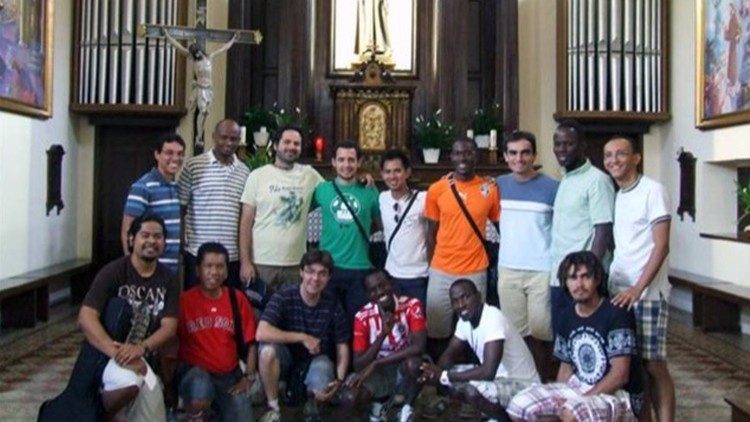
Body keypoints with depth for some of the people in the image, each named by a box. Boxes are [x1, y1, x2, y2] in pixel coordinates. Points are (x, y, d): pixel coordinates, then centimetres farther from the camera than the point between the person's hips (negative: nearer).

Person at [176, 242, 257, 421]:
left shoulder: (238, 299, 4)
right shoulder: (184, 300, -5)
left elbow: (250, 342, 6)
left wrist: (248, 377, -3)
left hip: (230, 374, 3)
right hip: (194, 371, -3)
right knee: (200, 392, -35)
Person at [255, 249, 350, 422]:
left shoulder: (333, 305, -12)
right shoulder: (283, 297, -19)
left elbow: (342, 346, -5)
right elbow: (261, 333, -33)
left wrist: (339, 379, -20)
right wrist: (302, 338, -31)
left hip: (316, 359, 1)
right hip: (286, 358, 0)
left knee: (323, 391, -32)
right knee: (268, 349, -34)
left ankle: (311, 403, 10)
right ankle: (273, 408, -11)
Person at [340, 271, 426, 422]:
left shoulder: (412, 306, -18)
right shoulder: (363, 317, -15)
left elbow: (418, 347, -29)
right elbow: (358, 365, -17)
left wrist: (374, 364, -28)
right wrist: (383, 333, -31)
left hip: (405, 370, -1)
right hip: (378, 373, 1)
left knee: (413, 362, -36)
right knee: (350, 397, -26)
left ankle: (408, 407, -6)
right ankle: (381, 399, 9)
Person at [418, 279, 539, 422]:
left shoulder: (494, 318, -29)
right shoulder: (465, 319, -2)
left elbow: (488, 372, -36)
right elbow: (450, 354, 7)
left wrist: (444, 376, -27)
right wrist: (436, 371, -17)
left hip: (522, 385, -9)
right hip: (498, 376, 9)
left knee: (472, 390, -33)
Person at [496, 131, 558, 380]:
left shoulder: (552, 187, -6)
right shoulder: (499, 185, 5)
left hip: (543, 271, -3)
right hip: (508, 270, 4)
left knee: (541, 332, 1)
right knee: (514, 332, 10)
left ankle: (542, 382, 17)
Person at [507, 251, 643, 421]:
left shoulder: (616, 314, -16)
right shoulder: (566, 316, 5)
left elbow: (620, 375, -19)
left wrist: (581, 401, -21)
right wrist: (555, 400, -4)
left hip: (617, 396, -7)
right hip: (578, 387, 7)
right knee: (519, 407, -10)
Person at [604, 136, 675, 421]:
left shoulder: (652, 190, -6)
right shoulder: (614, 196, 13)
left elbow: (661, 247, -12)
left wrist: (637, 289, -18)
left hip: (647, 294, -6)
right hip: (617, 292, 6)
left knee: (653, 365, -2)